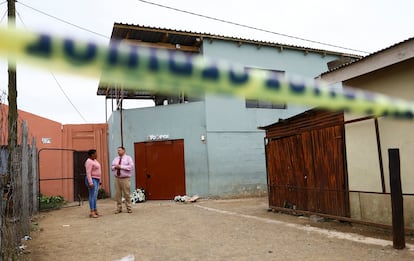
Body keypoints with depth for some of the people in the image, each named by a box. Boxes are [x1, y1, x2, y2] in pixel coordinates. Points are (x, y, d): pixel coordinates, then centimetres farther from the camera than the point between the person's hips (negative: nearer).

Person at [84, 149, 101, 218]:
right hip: (92, 180, -9)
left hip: (96, 180, 9)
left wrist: (99, 180, 19)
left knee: (95, 196, 9)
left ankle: (95, 211, 12)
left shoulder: (94, 160, 15)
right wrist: (90, 182, -26)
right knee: (92, 196, -10)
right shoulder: (89, 162, -15)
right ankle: (92, 212, -10)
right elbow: (88, 173, -21)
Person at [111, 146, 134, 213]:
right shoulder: (115, 159, 16)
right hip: (117, 178, 5)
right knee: (117, 194, 4)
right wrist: (115, 167, -7)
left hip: (125, 178, -4)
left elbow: (131, 167, -12)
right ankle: (119, 208, 14)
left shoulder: (128, 158, 0)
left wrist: (121, 166, -16)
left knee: (127, 194, -2)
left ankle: (129, 208, 8)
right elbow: (112, 167, 17)